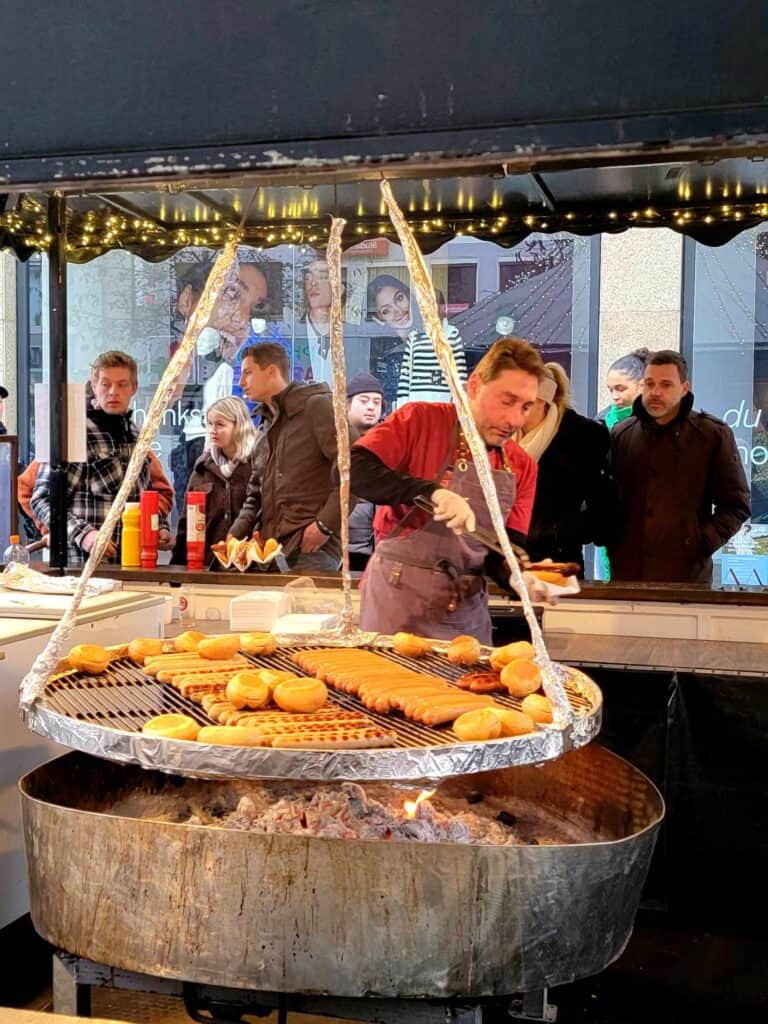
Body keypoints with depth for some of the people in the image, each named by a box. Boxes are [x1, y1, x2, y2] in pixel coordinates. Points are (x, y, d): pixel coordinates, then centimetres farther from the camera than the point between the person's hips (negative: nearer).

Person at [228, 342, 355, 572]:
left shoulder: (316, 406, -4)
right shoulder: (265, 427, 22)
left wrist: (325, 525, -17)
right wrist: (236, 534, 8)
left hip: (311, 548, -7)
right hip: (270, 549, 7)